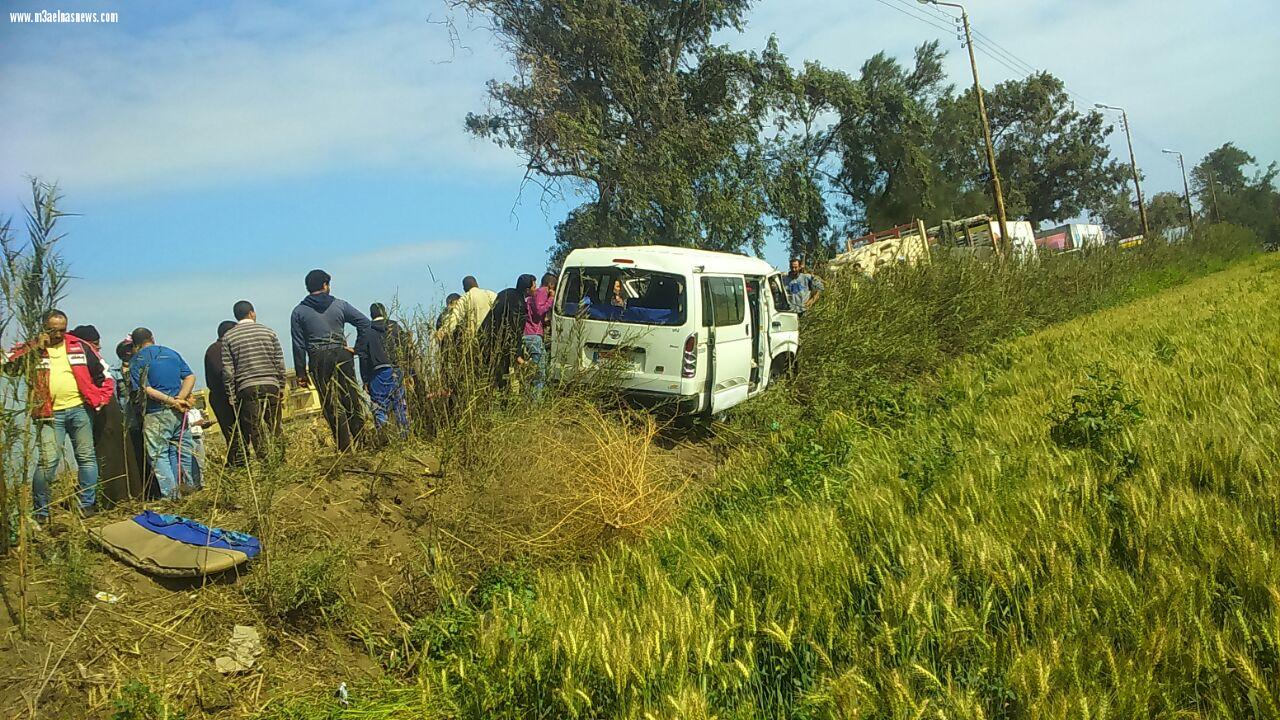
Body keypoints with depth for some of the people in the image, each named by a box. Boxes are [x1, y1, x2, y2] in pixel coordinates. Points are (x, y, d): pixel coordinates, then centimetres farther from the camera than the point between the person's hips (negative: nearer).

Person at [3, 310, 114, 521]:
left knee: (87, 457, 6)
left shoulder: (80, 346, 9)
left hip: (80, 409, 2)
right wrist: (35, 347, -12)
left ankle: (87, 505, 16)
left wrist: (100, 399, 5)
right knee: (48, 462, -9)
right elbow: (8, 363, -8)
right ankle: (41, 512, 2)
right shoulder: (33, 348, 7)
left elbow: (104, 373, 13)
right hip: (50, 414, -2)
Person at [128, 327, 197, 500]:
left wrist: (173, 401, -12)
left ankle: (170, 494, -4)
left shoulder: (137, 360, 0)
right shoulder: (172, 353, 13)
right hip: (179, 413, 5)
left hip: (156, 414, -5)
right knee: (181, 451, 13)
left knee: (158, 454, 1)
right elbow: (190, 377, 4)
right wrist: (180, 399, -6)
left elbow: (144, 389, -11)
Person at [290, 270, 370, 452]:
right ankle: (359, 441, 0)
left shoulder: (299, 312, 6)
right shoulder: (340, 305, 7)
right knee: (352, 399, 5)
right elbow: (365, 323, 2)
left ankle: (346, 447, -2)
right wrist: (357, 348, 5)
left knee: (331, 405, 1)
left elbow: (298, 345, 2)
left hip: (318, 361, -1)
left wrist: (301, 373, 3)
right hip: (342, 355, 1)